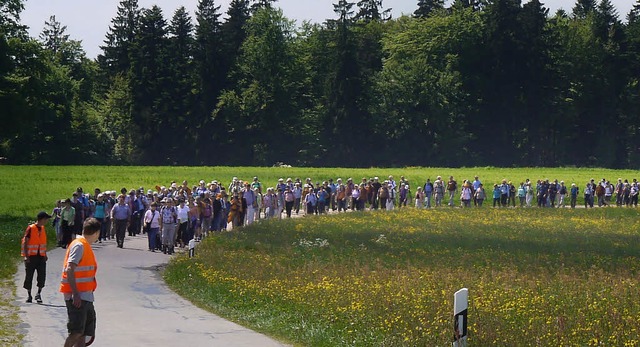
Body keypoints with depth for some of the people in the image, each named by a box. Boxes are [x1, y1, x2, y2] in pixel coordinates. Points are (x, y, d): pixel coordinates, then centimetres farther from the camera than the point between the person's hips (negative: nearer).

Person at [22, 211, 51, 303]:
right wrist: (26, 256, -14)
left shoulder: (43, 229, 9)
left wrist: (45, 254, 13)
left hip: (41, 256, 5)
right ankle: (29, 295, 14)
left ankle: (38, 294, 5)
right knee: (29, 276, 3)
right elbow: (25, 242, -9)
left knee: (42, 276, -4)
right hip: (31, 256, -5)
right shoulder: (30, 228, -10)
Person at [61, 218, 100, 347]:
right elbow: (69, 270, -20)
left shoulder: (85, 245, 17)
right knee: (77, 331, -14)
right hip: (77, 296, -10)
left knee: (84, 332, 10)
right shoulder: (79, 245, -12)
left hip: (85, 296, 10)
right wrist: (75, 294, -25)